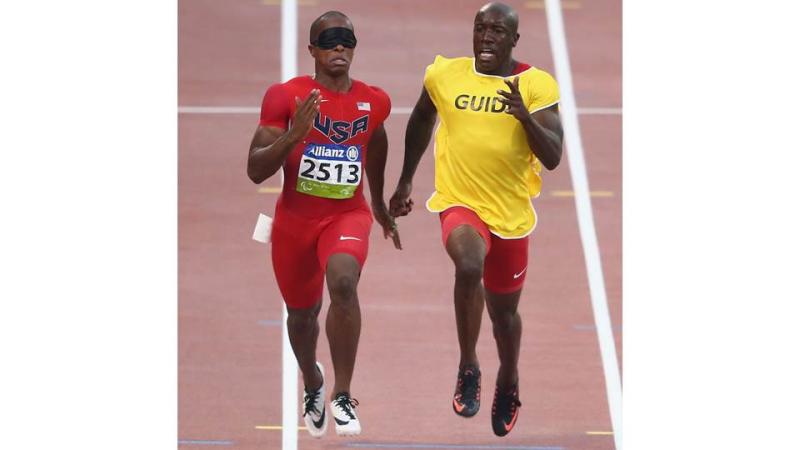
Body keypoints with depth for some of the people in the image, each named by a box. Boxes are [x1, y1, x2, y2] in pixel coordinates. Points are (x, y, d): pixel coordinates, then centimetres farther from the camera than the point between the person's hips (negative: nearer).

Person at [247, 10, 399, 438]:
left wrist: (380, 203, 33)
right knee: (302, 311, 17)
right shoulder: (286, 97, -11)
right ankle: (312, 382, 51)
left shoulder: (373, 102, -2)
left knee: (343, 282, -31)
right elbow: (256, 170, -14)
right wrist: (293, 134, -30)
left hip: (347, 215, 0)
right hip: (295, 220, 0)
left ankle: (342, 395, -23)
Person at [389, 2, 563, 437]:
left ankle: (508, 382, 48)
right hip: (459, 203, -1)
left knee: (504, 308, 17)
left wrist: (525, 116, -31)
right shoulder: (444, 74, -3)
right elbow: (420, 122, 17)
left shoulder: (537, 85, -8)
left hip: (510, 212, 1)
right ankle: (468, 369, -15)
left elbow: (552, 157, -14)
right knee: (469, 265, -33)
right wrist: (405, 182, 21)